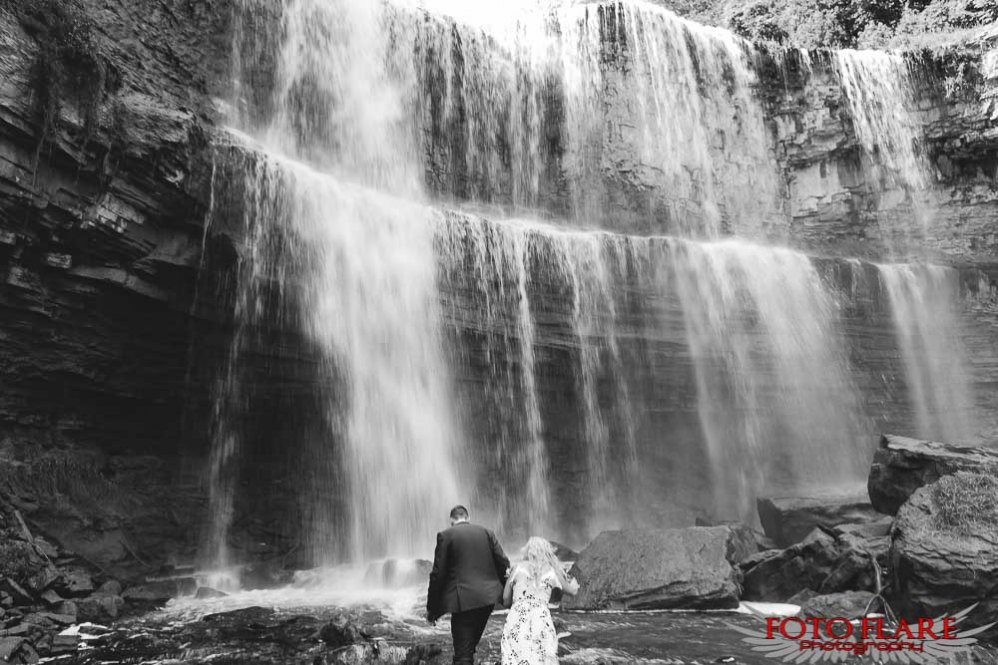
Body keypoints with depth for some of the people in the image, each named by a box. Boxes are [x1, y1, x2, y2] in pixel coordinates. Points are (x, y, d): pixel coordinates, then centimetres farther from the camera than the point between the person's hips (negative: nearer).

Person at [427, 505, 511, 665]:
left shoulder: (445, 536, -1)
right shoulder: (486, 532, 10)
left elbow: (438, 574, -4)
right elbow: (504, 563, 5)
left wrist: (431, 608, 3)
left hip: (463, 600, -5)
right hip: (488, 598, 5)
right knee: (470, 646, 21)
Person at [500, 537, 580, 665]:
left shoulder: (517, 568, 12)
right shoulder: (553, 571, 15)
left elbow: (505, 600, 15)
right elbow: (572, 591, 32)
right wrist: (574, 583, 54)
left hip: (517, 619, -1)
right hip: (541, 619, 1)